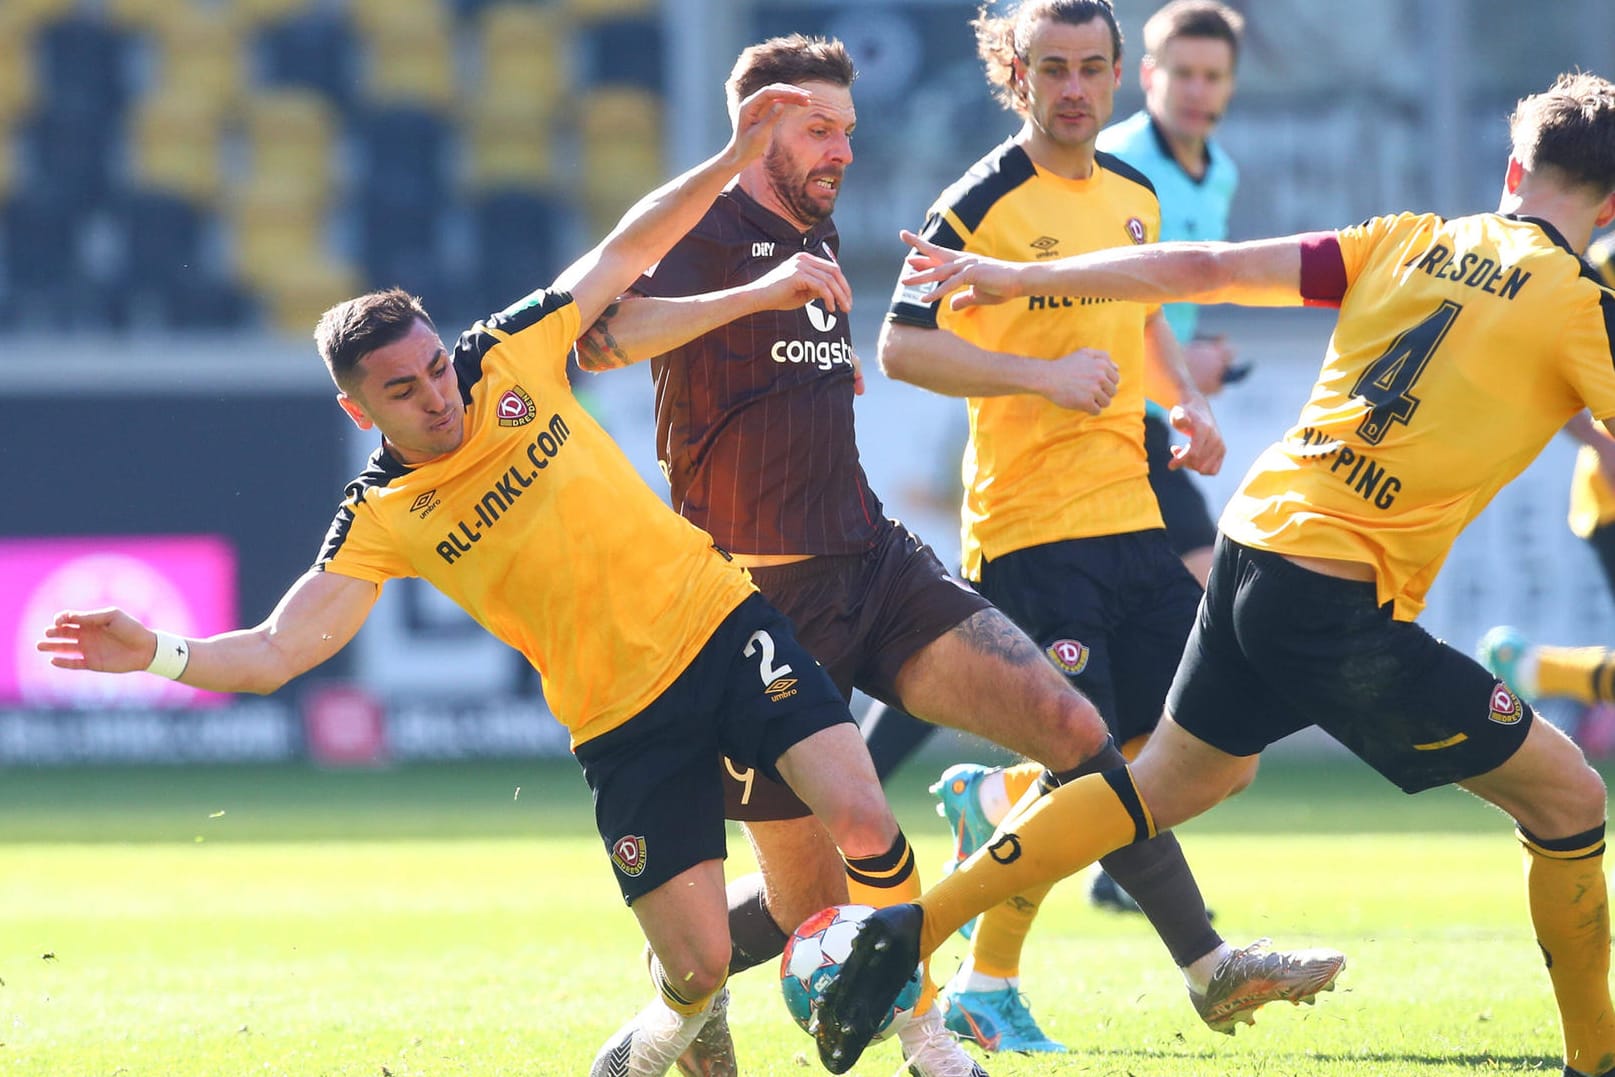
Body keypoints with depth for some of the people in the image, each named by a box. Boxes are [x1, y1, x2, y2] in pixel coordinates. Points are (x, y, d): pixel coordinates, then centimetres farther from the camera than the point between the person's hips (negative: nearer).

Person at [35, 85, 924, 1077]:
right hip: (625, 725, -1)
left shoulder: (511, 359, -2)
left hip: (721, 626, 1)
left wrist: (734, 159, 4)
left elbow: (624, 253, 10)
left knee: (864, 827, -19)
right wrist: (162, 653, -30)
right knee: (697, 966, -10)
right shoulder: (379, 522, -6)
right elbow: (277, 652, -13)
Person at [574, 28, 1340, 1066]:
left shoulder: (815, 233, 17)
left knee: (1068, 719, -15)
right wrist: (759, 294, -39)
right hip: (766, 596, -7)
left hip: (874, 563, 7)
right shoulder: (709, 232, -9)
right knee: (810, 903, -3)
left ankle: (1207, 961, -13)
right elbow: (601, 340, -31)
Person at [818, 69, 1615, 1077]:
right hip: (1347, 603, -7)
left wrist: (1020, 278, 17)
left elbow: (1204, 268, 11)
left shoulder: (1408, 242, 11)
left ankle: (913, 927, 19)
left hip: (1256, 543, 7)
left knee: (1177, 779, 25)